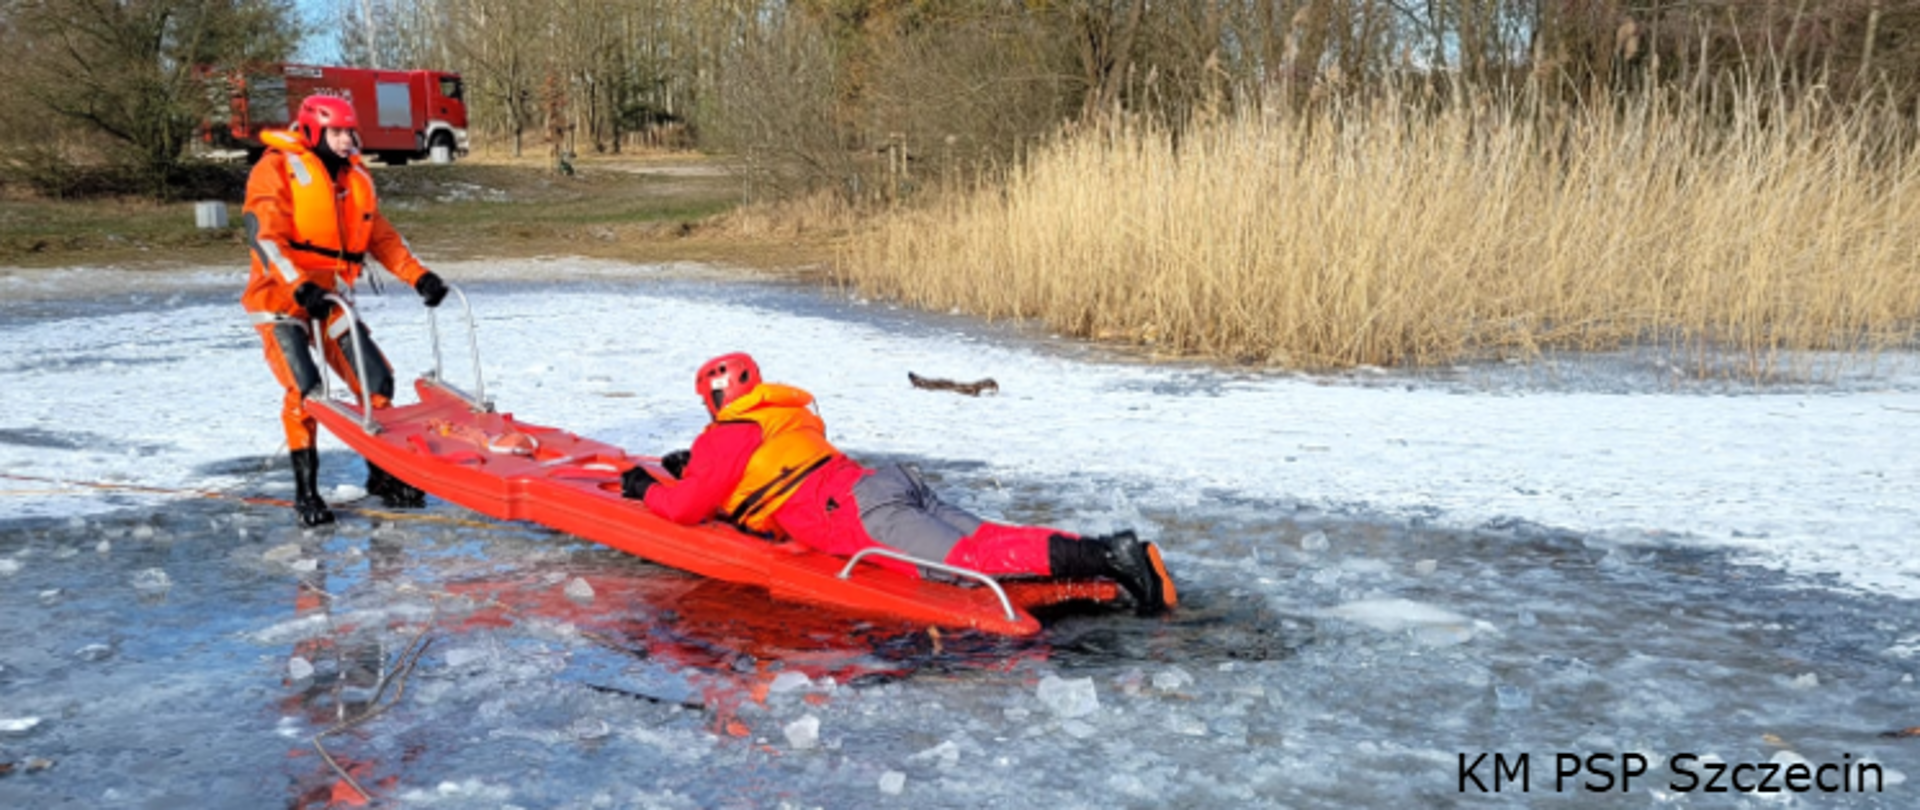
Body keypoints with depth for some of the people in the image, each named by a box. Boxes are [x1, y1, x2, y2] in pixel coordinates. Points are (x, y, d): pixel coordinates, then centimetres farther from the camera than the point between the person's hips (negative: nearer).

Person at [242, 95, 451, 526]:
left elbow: (383, 236, 15)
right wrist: (299, 286, -33)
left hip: (331, 299, 6)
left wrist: (420, 276, 3)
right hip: (280, 299, -6)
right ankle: (306, 489, -3)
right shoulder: (277, 169, -9)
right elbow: (265, 235, -20)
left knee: (377, 380, 0)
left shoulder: (355, 177, 11)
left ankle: (382, 474, 17)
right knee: (304, 391, -17)